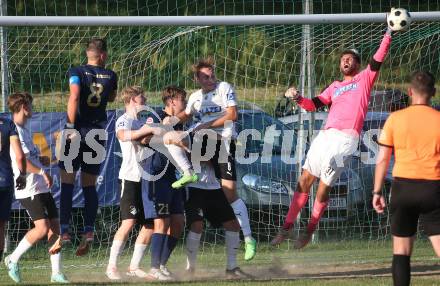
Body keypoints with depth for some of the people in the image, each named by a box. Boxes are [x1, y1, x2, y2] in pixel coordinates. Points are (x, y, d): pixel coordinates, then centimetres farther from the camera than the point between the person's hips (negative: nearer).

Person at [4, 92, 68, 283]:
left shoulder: (25, 129, 18)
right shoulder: (14, 131, -12)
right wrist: (42, 172, -17)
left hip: (42, 187, 10)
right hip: (28, 189, -10)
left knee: (54, 225, 4)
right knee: (42, 227, -17)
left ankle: (56, 272, 6)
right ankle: (13, 259, 0)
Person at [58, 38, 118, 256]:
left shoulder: (77, 72, -4)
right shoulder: (110, 76, 6)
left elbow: (74, 97, -19)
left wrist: (72, 128, -20)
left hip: (77, 130, -3)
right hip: (98, 132, 3)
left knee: (67, 182, 1)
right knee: (90, 185, 10)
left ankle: (64, 230, -9)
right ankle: (89, 231, -2)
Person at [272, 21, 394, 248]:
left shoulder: (364, 79, 12)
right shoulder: (335, 87, 26)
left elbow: (378, 59, 1)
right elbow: (313, 105, 20)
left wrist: (388, 35, -8)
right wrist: (298, 98, 1)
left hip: (345, 138, -6)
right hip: (325, 135, 6)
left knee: (323, 188, -5)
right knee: (304, 181, 3)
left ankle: (309, 231, 9)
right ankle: (287, 227, 7)